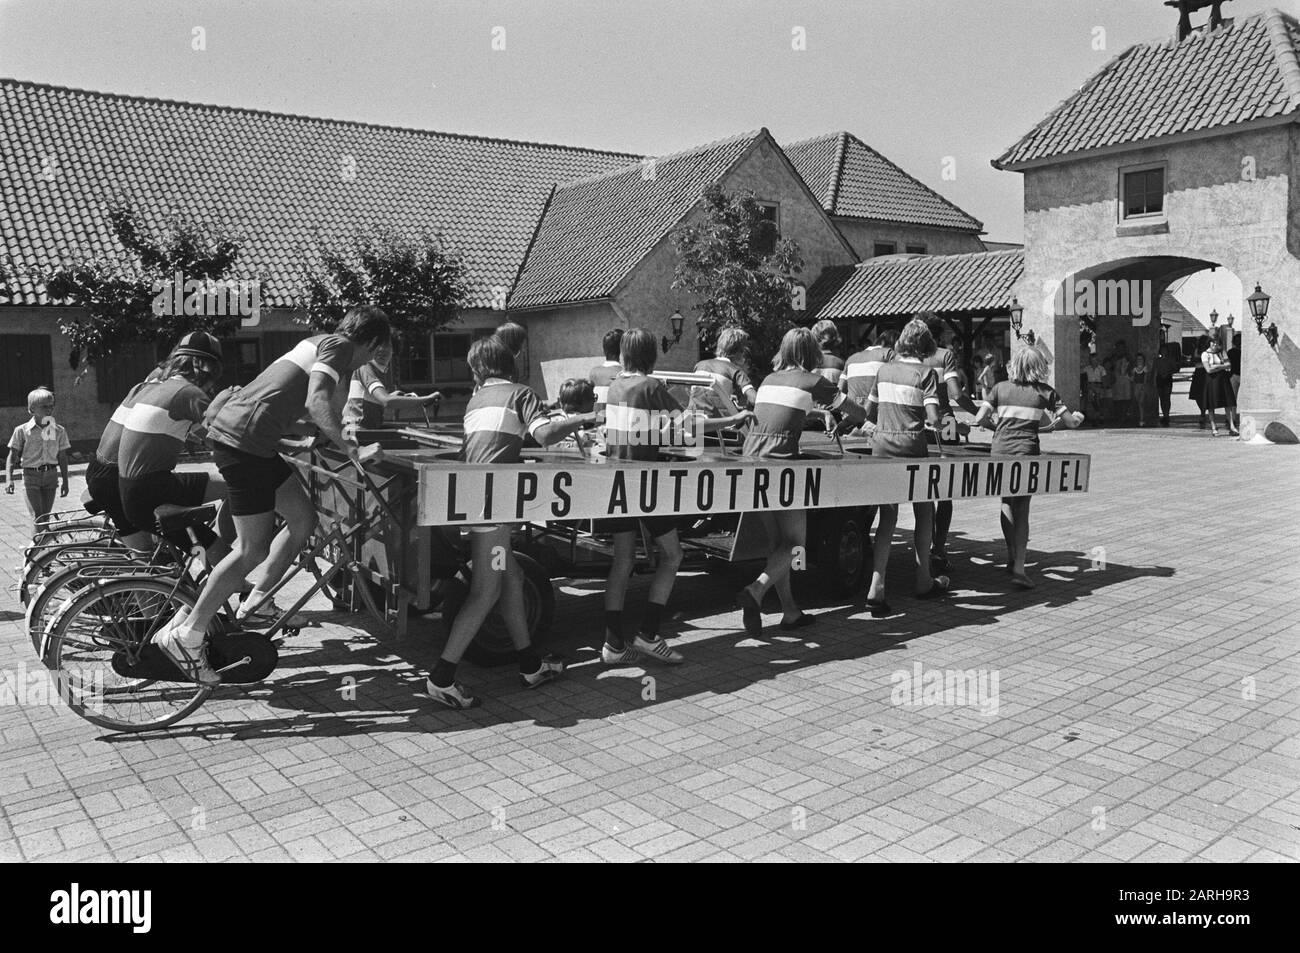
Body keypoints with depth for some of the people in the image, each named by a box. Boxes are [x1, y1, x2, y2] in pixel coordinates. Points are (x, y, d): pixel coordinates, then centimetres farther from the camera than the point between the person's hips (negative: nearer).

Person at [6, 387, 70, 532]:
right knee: (37, 516, -10)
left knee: (46, 515, 9)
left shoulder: (59, 430, 2)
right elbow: (13, 456, 0)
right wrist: (9, 479, -9)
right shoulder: (22, 430, -5)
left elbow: (62, 457, 8)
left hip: (50, 476, 3)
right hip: (31, 476, -3)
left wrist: (65, 481, 8)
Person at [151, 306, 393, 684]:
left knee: (303, 518, 15)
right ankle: (186, 635, 1)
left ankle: (256, 602, 24)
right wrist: (347, 448, -13)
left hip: (229, 429, 10)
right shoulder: (340, 345, -6)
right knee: (253, 549, -5)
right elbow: (317, 402, -23)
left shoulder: (319, 342, 23)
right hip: (245, 439, -10)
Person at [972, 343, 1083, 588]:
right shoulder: (1045, 392, 5)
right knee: (1022, 510, 2)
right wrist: (1077, 416, 30)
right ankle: (1019, 567, -7)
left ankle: (1011, 557, 24)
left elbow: (979, 419, 0)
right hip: (1026, 453, -2)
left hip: (999, 451, 2)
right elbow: (1071, 422, 7)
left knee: (1007, 503, 19)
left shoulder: (1001, 388, 7)